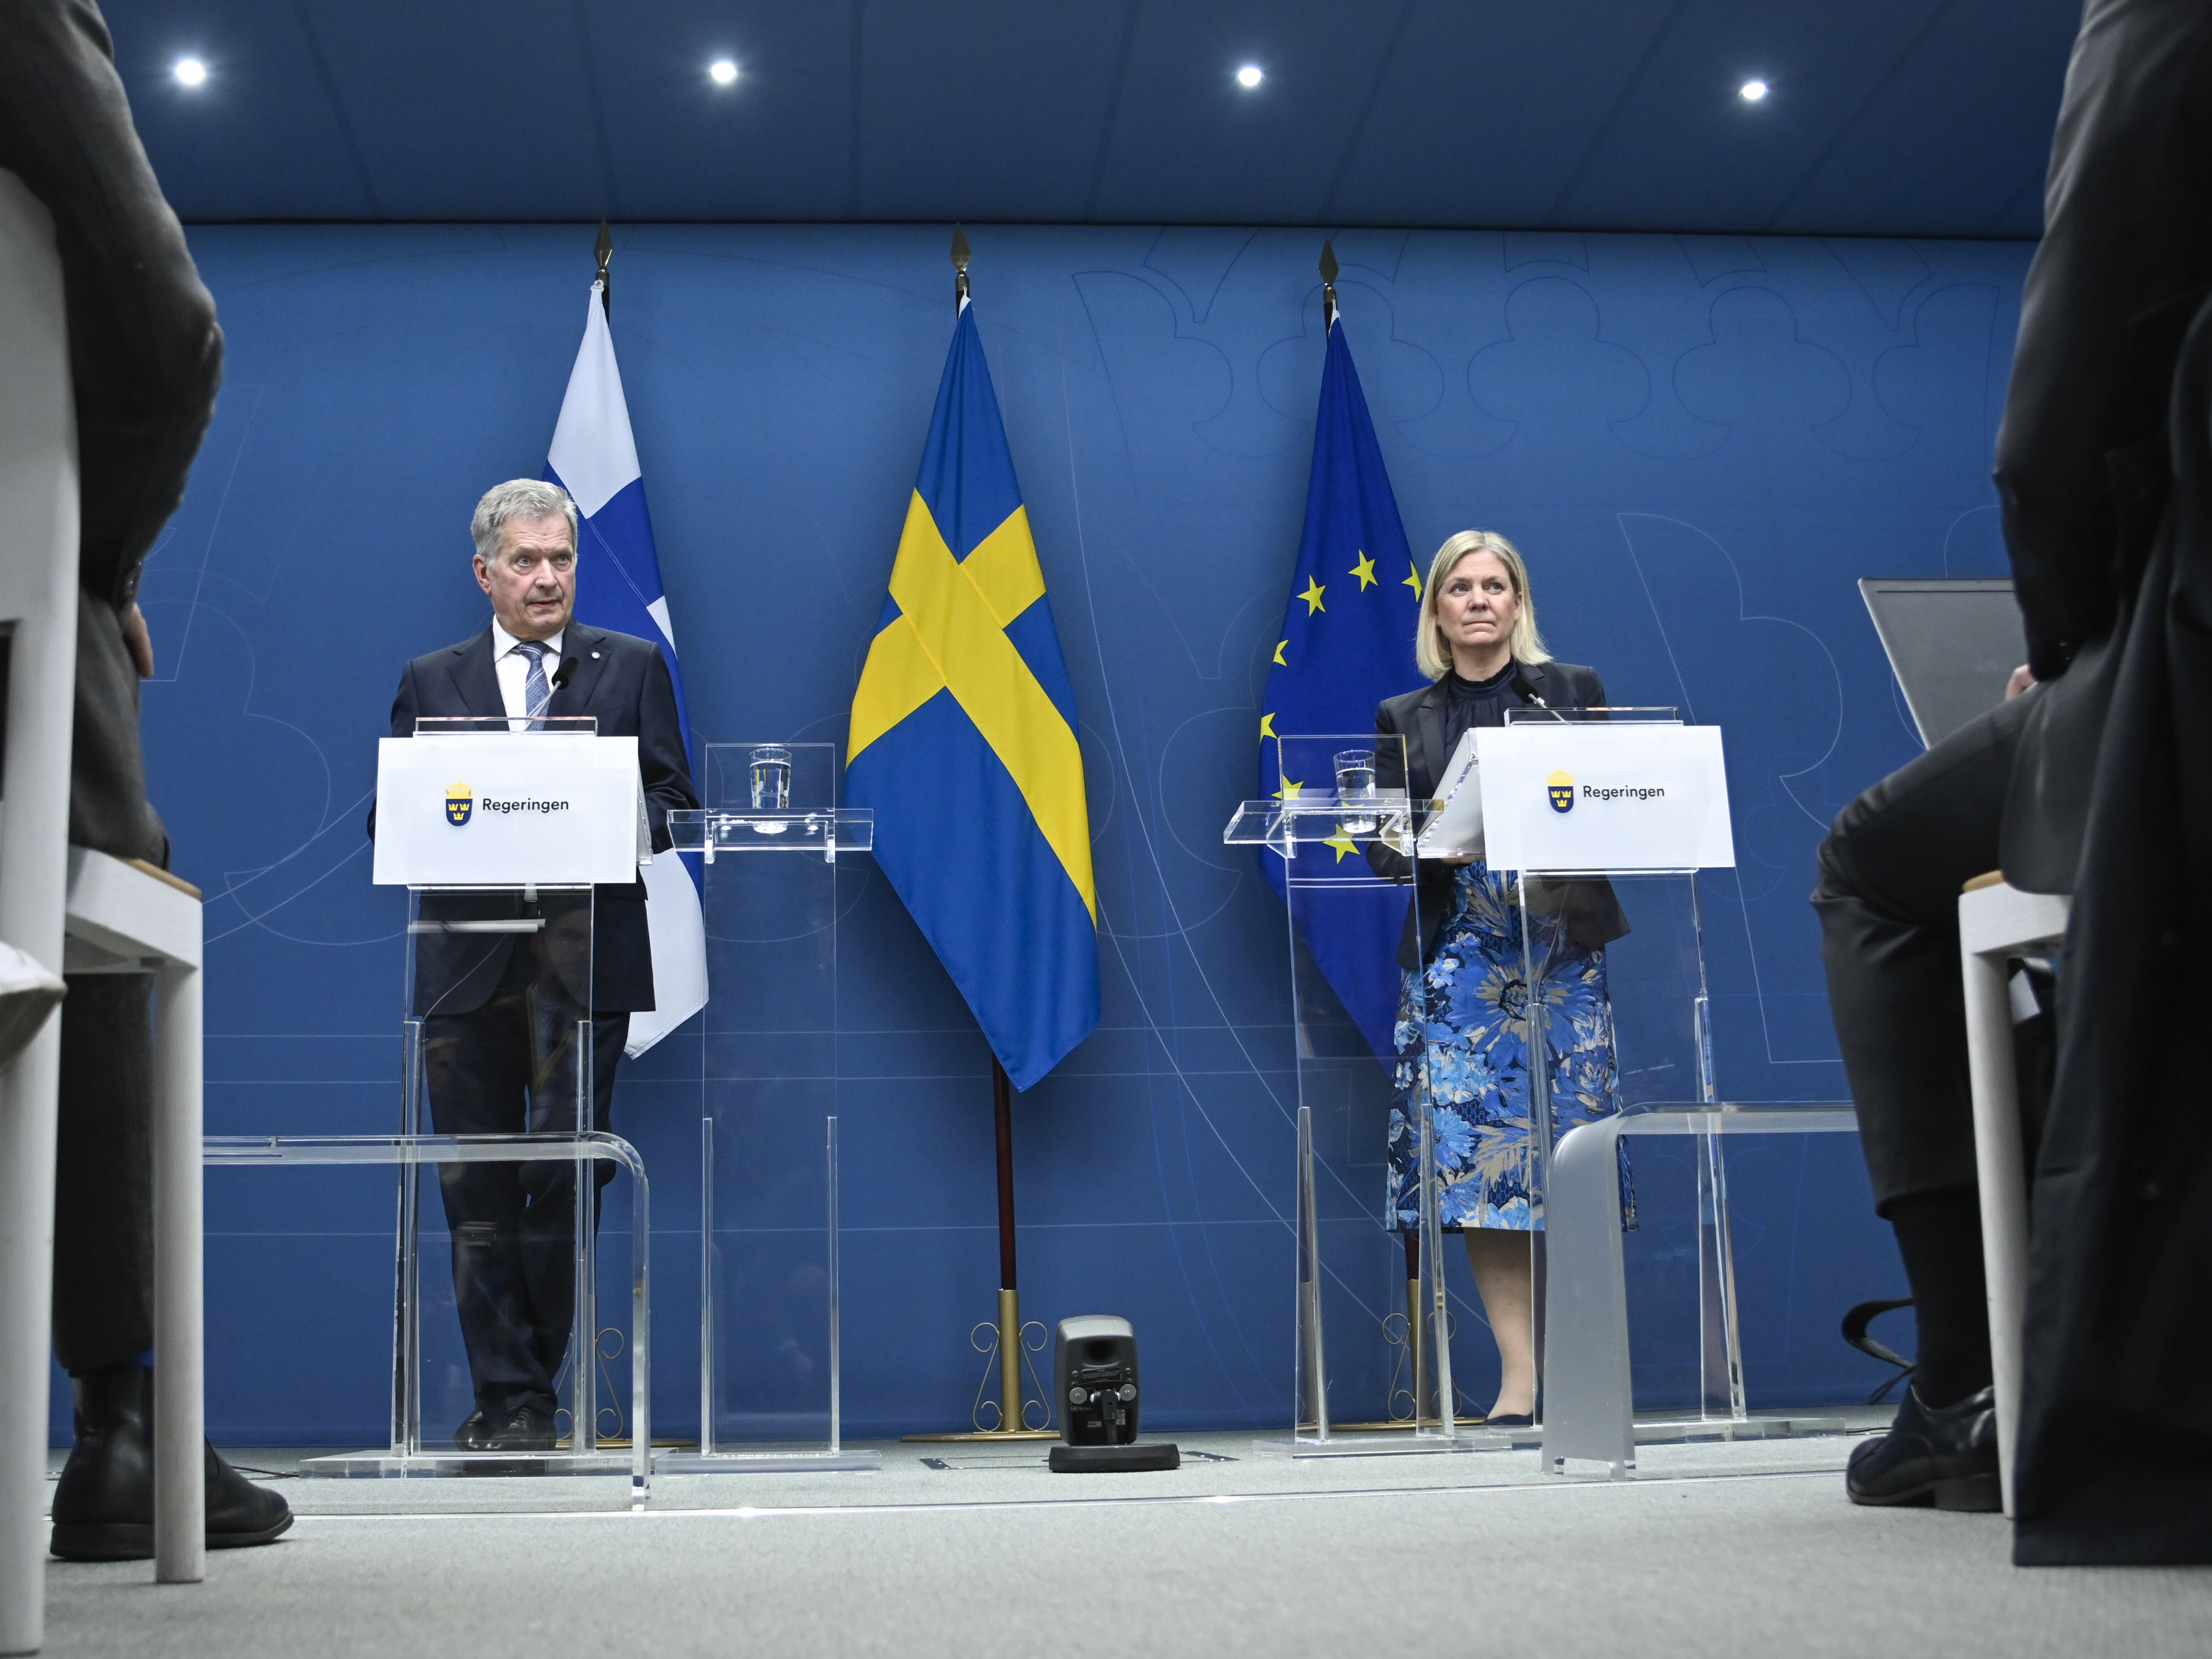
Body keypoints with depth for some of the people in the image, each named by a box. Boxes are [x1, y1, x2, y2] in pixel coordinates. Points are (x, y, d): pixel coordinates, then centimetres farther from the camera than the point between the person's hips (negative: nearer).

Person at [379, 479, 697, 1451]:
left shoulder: (632, 668, 12)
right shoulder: (431, 681, 15)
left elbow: (671, 800, 7)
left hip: (583, 959, -1)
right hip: (466, 960, 2)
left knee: (567, 1172, -5)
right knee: (477, 1186, 2)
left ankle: (522, 1392, 7)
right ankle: (508, 1397, 10)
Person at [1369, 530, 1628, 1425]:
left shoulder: (1575, 690, 9)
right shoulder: (1403, 720, 12)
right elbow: (1382, 846, 8)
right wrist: (1438, 849, -13)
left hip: (1561, 948, -1)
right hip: (1456, 956, 1)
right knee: (1470, 1148, -7)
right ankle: (1519, 1375, -3)